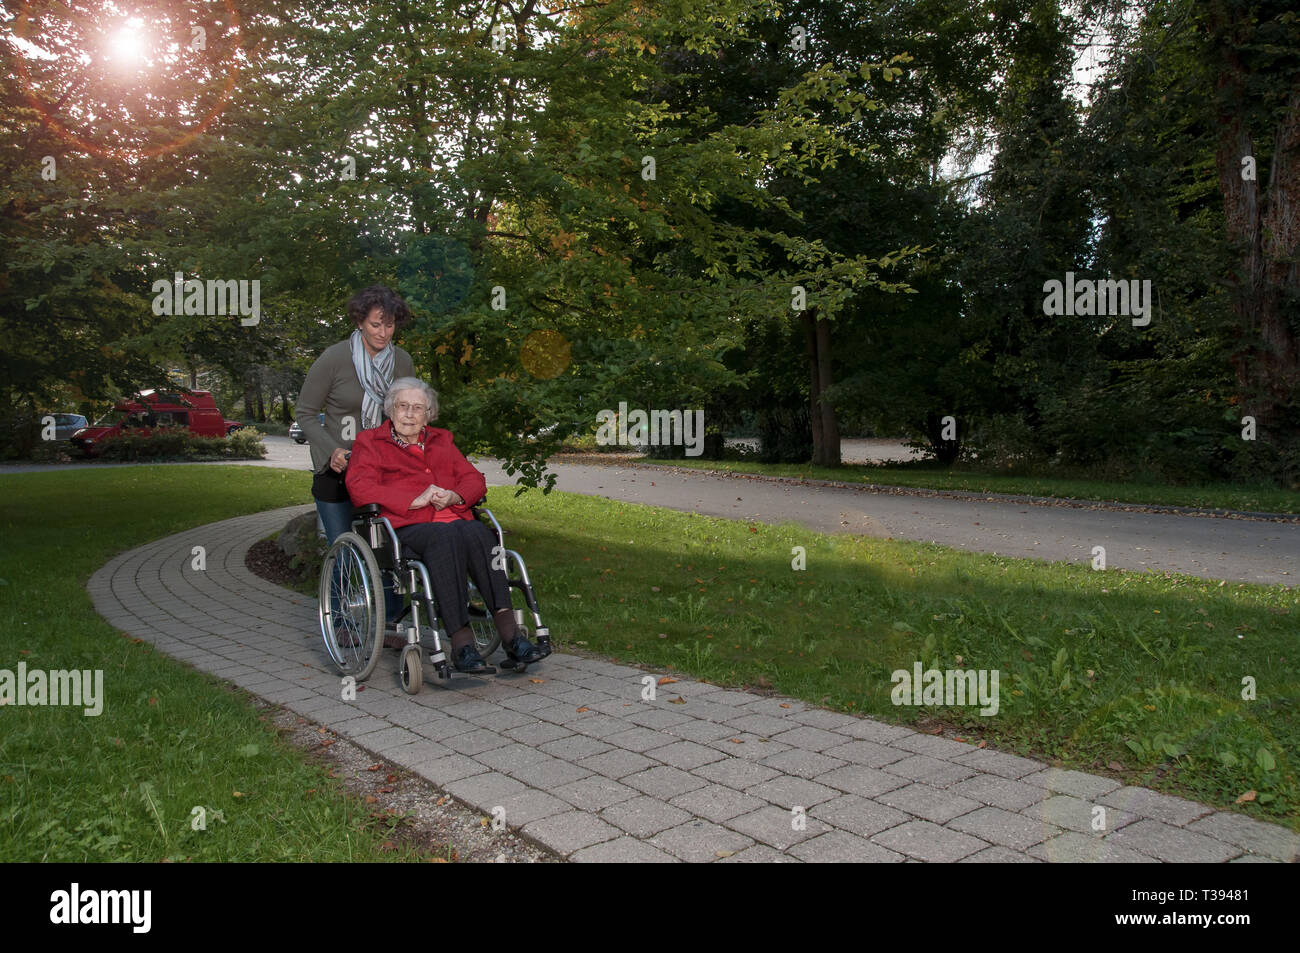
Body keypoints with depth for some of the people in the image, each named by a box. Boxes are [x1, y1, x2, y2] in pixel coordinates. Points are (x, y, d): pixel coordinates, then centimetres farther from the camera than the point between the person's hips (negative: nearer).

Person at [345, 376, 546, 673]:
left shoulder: (441, 440, 29)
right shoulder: (370, 442, 17)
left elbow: (474, 479, 20)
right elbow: (360, 487, -1)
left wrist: (453, 497, -5)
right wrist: (414, 500, -12)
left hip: (455, 520, 4)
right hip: (405, 527, -3)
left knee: (478, 533, -33)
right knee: (445, 538, -38)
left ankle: (509, 630, -41)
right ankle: (461, 640, -42)